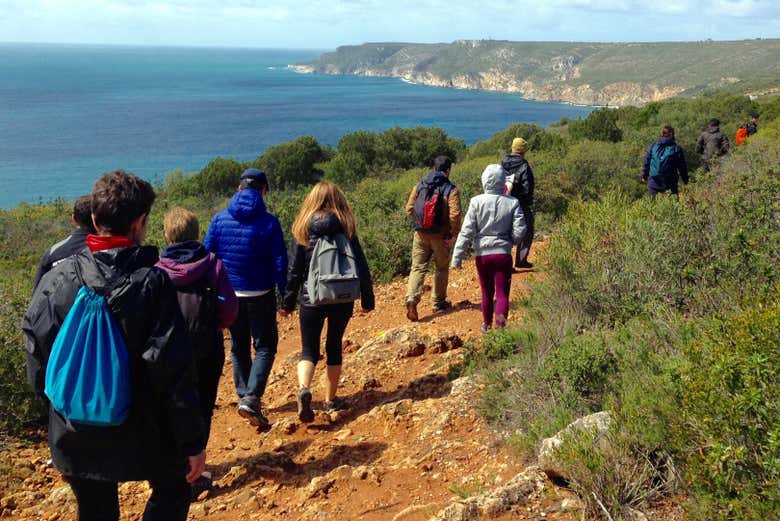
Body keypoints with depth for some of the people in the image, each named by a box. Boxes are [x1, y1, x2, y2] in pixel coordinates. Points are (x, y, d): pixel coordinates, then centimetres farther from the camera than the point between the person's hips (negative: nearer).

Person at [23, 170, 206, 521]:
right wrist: (193, 442, -10)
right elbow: (175, 372, -19)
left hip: (76, 437, 4)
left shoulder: (57, 278, -9)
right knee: (172, 490, 24)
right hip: (141, 435, -3)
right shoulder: (152, 281, -19)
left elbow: (37, 355, -2)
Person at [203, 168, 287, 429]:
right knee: (265, 347, 6)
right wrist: (286, 297, 0)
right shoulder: (269, 222, -10)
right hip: (260, 296, -3)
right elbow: (280, 263, -8)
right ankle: (251, 398, -11)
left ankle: (244, 396, 27)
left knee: (239, 348, 18)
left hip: (229, 295, 3)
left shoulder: (219, 219, -2)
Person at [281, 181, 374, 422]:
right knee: (334, 346, 15)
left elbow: (294, 270, -1)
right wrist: (367, 299, 8)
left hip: (311, 299, -1)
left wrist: (288, 302, 7)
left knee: (309, 349, 7)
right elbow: (361, 266, 0)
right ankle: (331, 399, 22)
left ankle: (303, 389, -18)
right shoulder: (345, 227, -2)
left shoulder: (303, 228, -3)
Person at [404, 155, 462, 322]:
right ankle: (439, 303, 24)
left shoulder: (419, 186, 4)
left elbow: (409, 209, 4)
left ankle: (411, 299, -18)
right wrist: (454, 234, -6)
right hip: (440, 236, -2)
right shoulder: (451, 190, -9)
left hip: (420, 234, 2)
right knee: (442, 268, 16)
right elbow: (454, 215, -18)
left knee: (418, 267, 3)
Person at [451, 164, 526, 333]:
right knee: (502, 293, 3)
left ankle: (487, 326, 34)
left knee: (487, 293, 17)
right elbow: (519, 231, -7)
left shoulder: (477, 202, -9)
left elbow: (467, 232, -10)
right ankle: (500, 325, -15)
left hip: (482, 254, 1)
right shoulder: (512, 203, -6)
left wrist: (457, 257, -7)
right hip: (503, 254, -1)